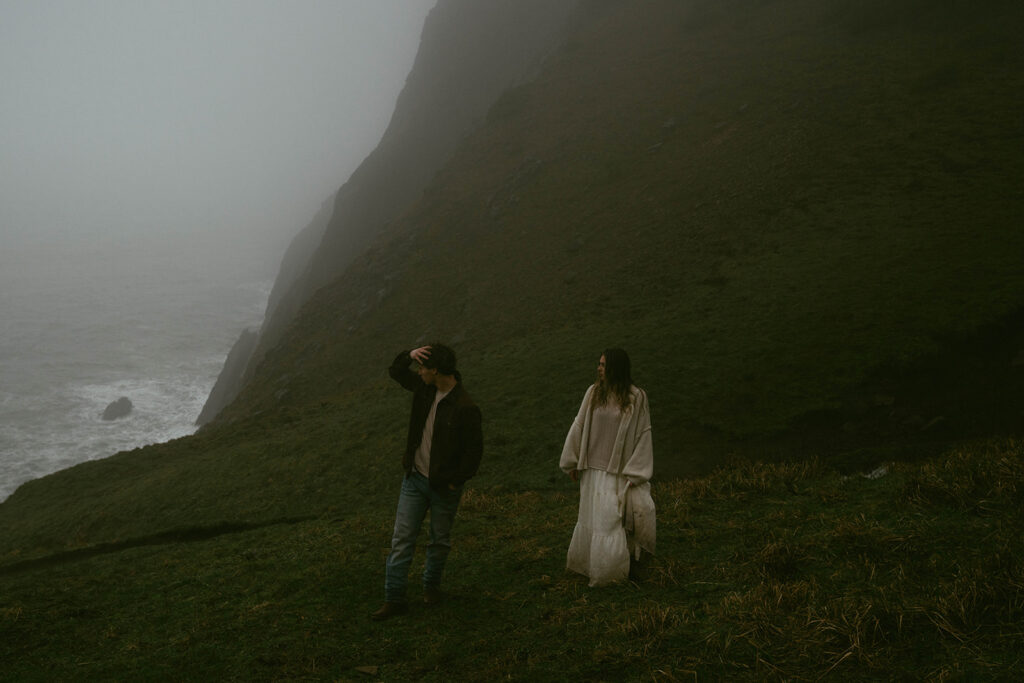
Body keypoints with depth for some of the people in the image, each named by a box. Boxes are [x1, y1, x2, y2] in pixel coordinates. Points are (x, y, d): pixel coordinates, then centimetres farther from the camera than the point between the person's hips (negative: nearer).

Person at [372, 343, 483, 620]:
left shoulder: (465, 408, -22)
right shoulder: (425, 388, -3)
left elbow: (474, 449, -15)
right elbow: (395, 372, 9)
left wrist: (456, 481, -11)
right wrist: (409, 355, -13)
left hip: (443, 486, -5)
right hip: (415, 478, 5)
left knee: (440, 540, 14)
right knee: (401, 539, 2)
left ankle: (431, 584, 37)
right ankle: (395, 599, 7)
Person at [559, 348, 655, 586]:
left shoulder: (636, 397, -8)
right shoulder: (594, 393, -1)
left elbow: (643, 435, -5)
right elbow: (579, 425, 6)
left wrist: (635, 473, -8)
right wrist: (572, 462, 8)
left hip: (620, 470, -2)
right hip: (595, 468, 3)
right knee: (594, 517, 12)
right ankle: (589, 563, 29)